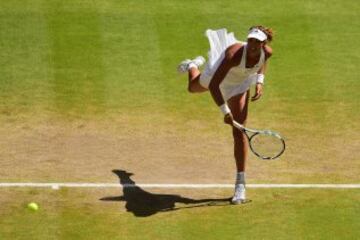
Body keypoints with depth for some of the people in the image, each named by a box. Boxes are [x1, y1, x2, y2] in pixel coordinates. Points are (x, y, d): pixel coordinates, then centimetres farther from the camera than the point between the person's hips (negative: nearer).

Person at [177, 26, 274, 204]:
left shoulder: (267, 52, -30)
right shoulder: (234, 54, -46)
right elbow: (213, 85, -44)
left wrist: (260, 81, -10)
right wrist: (225, 111, -50)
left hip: (239, 85, 2)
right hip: (217, 78, -2)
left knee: (239, 132, -6)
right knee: (193, 88, 33)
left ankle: (240, 183, -1)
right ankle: (193, 65, 71)